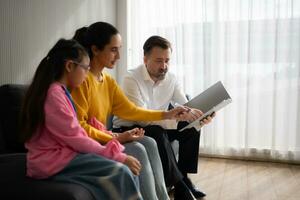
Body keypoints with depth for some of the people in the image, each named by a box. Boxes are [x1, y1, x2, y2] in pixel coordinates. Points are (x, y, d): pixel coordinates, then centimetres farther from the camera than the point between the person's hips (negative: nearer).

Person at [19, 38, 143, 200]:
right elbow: (75, 138, -18)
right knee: (119, 172, -23)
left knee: (123, 168, -7)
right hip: (51, 161, -9)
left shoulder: (60, 91, 15)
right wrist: (118, 156, -14)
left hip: (62, 153, 9)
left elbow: (75, 134, 8)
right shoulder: (53, 94, -16)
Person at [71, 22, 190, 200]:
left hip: (102, 139, 8)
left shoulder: (108, 80, 7)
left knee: (148, 143, -5)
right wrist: (115, 138, -20)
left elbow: (130, 110, 6)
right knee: (137, 150, -19)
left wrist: (166, 115, 3)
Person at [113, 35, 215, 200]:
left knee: (191, 128, -11)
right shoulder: (132, 79, -23)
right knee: (157, 133, -34)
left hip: (158, 127, 6)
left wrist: (199, 116, -27)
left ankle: (183, 176, -1)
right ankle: (178, 184, -22)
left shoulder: (171, 79, -3)